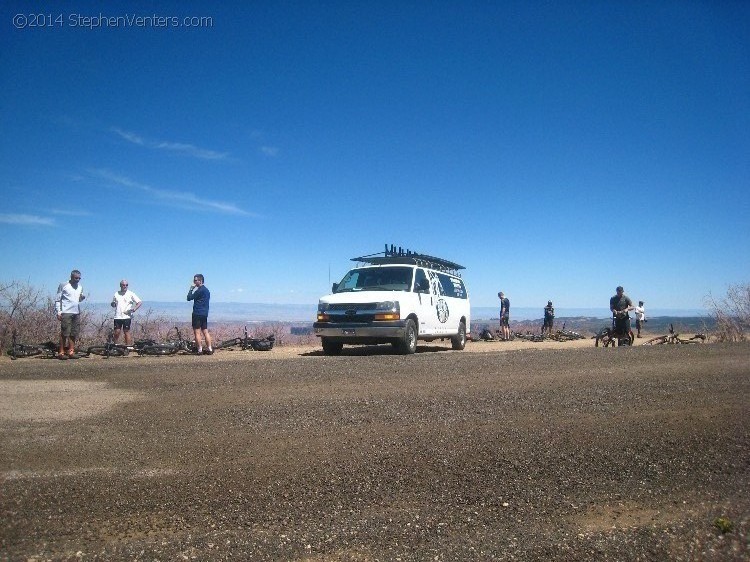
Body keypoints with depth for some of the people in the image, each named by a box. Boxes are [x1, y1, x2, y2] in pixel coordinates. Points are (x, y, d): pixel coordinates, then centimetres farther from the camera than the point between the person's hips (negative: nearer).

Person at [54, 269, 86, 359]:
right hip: (66, 313, -5)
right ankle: (61, 353, -2)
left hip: (76, 313, 5)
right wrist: (58, 312, -7)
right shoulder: (63, 286, 0)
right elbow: (57, 300, 1)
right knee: (64, 333, -7)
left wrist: (82, 298, 0)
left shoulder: (80, 287, 15)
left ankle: (71, 351, 10)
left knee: (74, 333, 4)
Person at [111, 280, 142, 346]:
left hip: (127, 316, -2)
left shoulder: (131, 294, 3)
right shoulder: (116, 294, 13)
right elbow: (113, 304, 23)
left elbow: (140, 302, 1)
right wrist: (113, 304, -2)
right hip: (117, 317, 2)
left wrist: (133, 309, -11)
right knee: (117, 332, -1)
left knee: (126, 332, -2)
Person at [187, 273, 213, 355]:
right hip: (205, 314, 9)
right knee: (205, 331, 9)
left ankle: (200, 350, -5)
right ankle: (209, 349, 7)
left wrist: (191, 289, 0)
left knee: (197, 332, -4)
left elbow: (189, 298, -11)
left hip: (197, 314, -9)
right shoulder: (207, 290, 17)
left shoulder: (200, 290, -12)